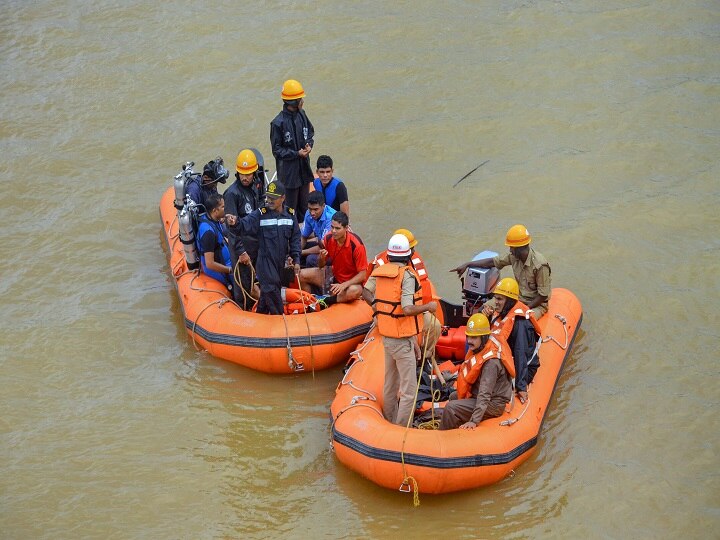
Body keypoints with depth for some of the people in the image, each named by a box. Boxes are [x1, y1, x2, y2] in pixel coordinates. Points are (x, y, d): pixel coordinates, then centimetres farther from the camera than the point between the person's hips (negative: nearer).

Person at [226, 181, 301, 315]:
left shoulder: (290, 215, 1)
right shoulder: (260, 214, -10)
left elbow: (295, 239, 6)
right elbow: (245, 226, -22)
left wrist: (296, 260, 2)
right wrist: (235, 224, -46)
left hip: (282, 261, 4)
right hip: (266, 260, -4)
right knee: (271, 290, -6)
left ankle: (261, 313, 31)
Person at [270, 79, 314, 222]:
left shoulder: (301, 115, -1)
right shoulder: (278, 123, -20)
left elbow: (310, 132, 16)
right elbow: (277, 150, -13)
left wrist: (309, 145, -5)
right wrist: (297, 154, -19)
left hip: (303, 168, 7)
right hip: (288, 171, -7)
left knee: (304, 205, 18)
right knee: (290, 208, 3)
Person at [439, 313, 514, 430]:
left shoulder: (491, 362, -31)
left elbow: (485, 394, -35)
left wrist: (474, 421, -38)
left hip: (493, 404, -10)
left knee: (451, 408, -21)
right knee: (454, 397, 27)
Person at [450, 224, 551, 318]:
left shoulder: (540, 265, -25)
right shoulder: (514, 257, -4)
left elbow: (543, 295, -21)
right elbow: (493, 262, 9)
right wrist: (467, 265, 9)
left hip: (537, 304, -7)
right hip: (517, 298, 7)